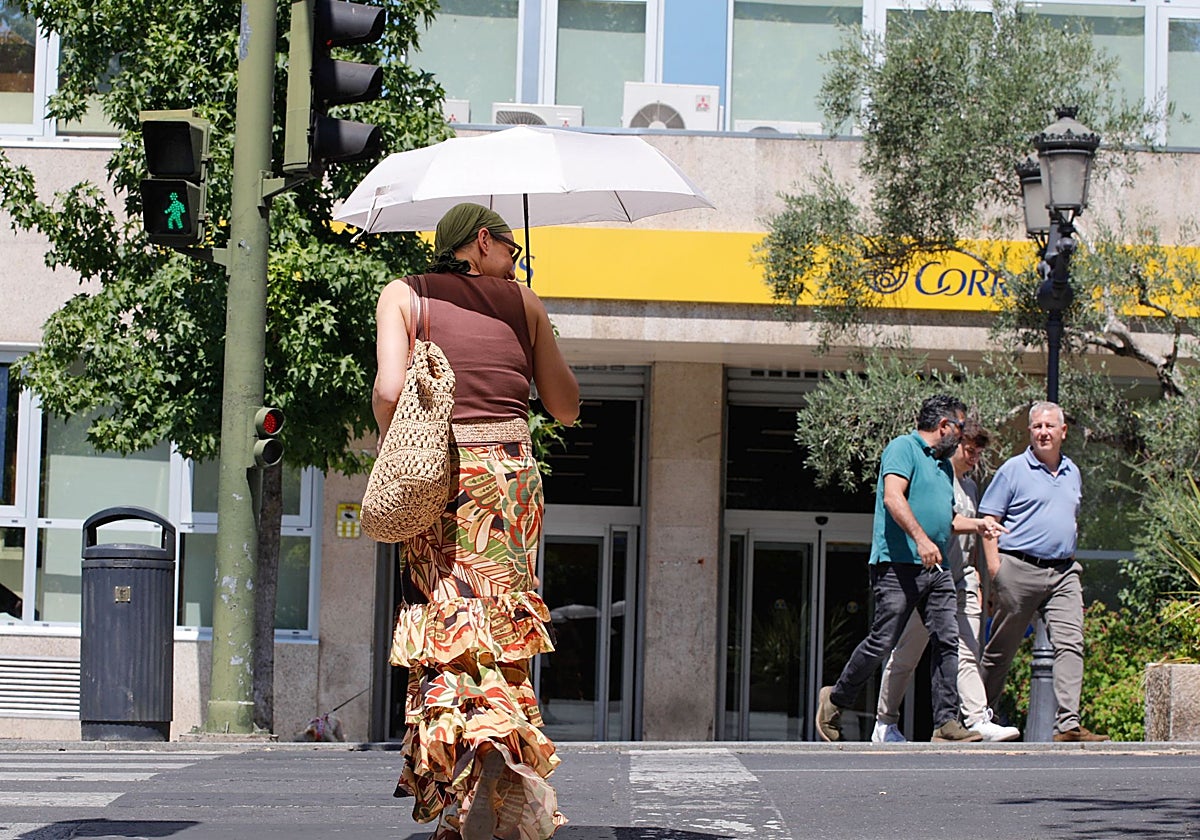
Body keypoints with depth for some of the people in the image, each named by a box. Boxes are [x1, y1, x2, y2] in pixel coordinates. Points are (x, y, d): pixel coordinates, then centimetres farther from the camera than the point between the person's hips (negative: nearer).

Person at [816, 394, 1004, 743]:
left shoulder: (944, 465, 25)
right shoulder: (903, 448, -3)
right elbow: (893, 497, -18)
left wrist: (978, 524, 25)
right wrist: (920, 538, -26)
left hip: (936, 570, 8)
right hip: (899, 565, -8)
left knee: (947, 641, -3)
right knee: (882, 641, -6)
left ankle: (947, 722, -4)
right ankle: (835, 700, 12)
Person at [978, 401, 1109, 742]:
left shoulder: (1072, 473, 17)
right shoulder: (1013, 470, -1)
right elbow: (989, 519, -4)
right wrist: (994, 566, -12)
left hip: (1063, 572, 5)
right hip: (1019, 570, -5)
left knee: (1070, 644, -11)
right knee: (1001, 649, 5)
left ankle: (1068, 723, -17)